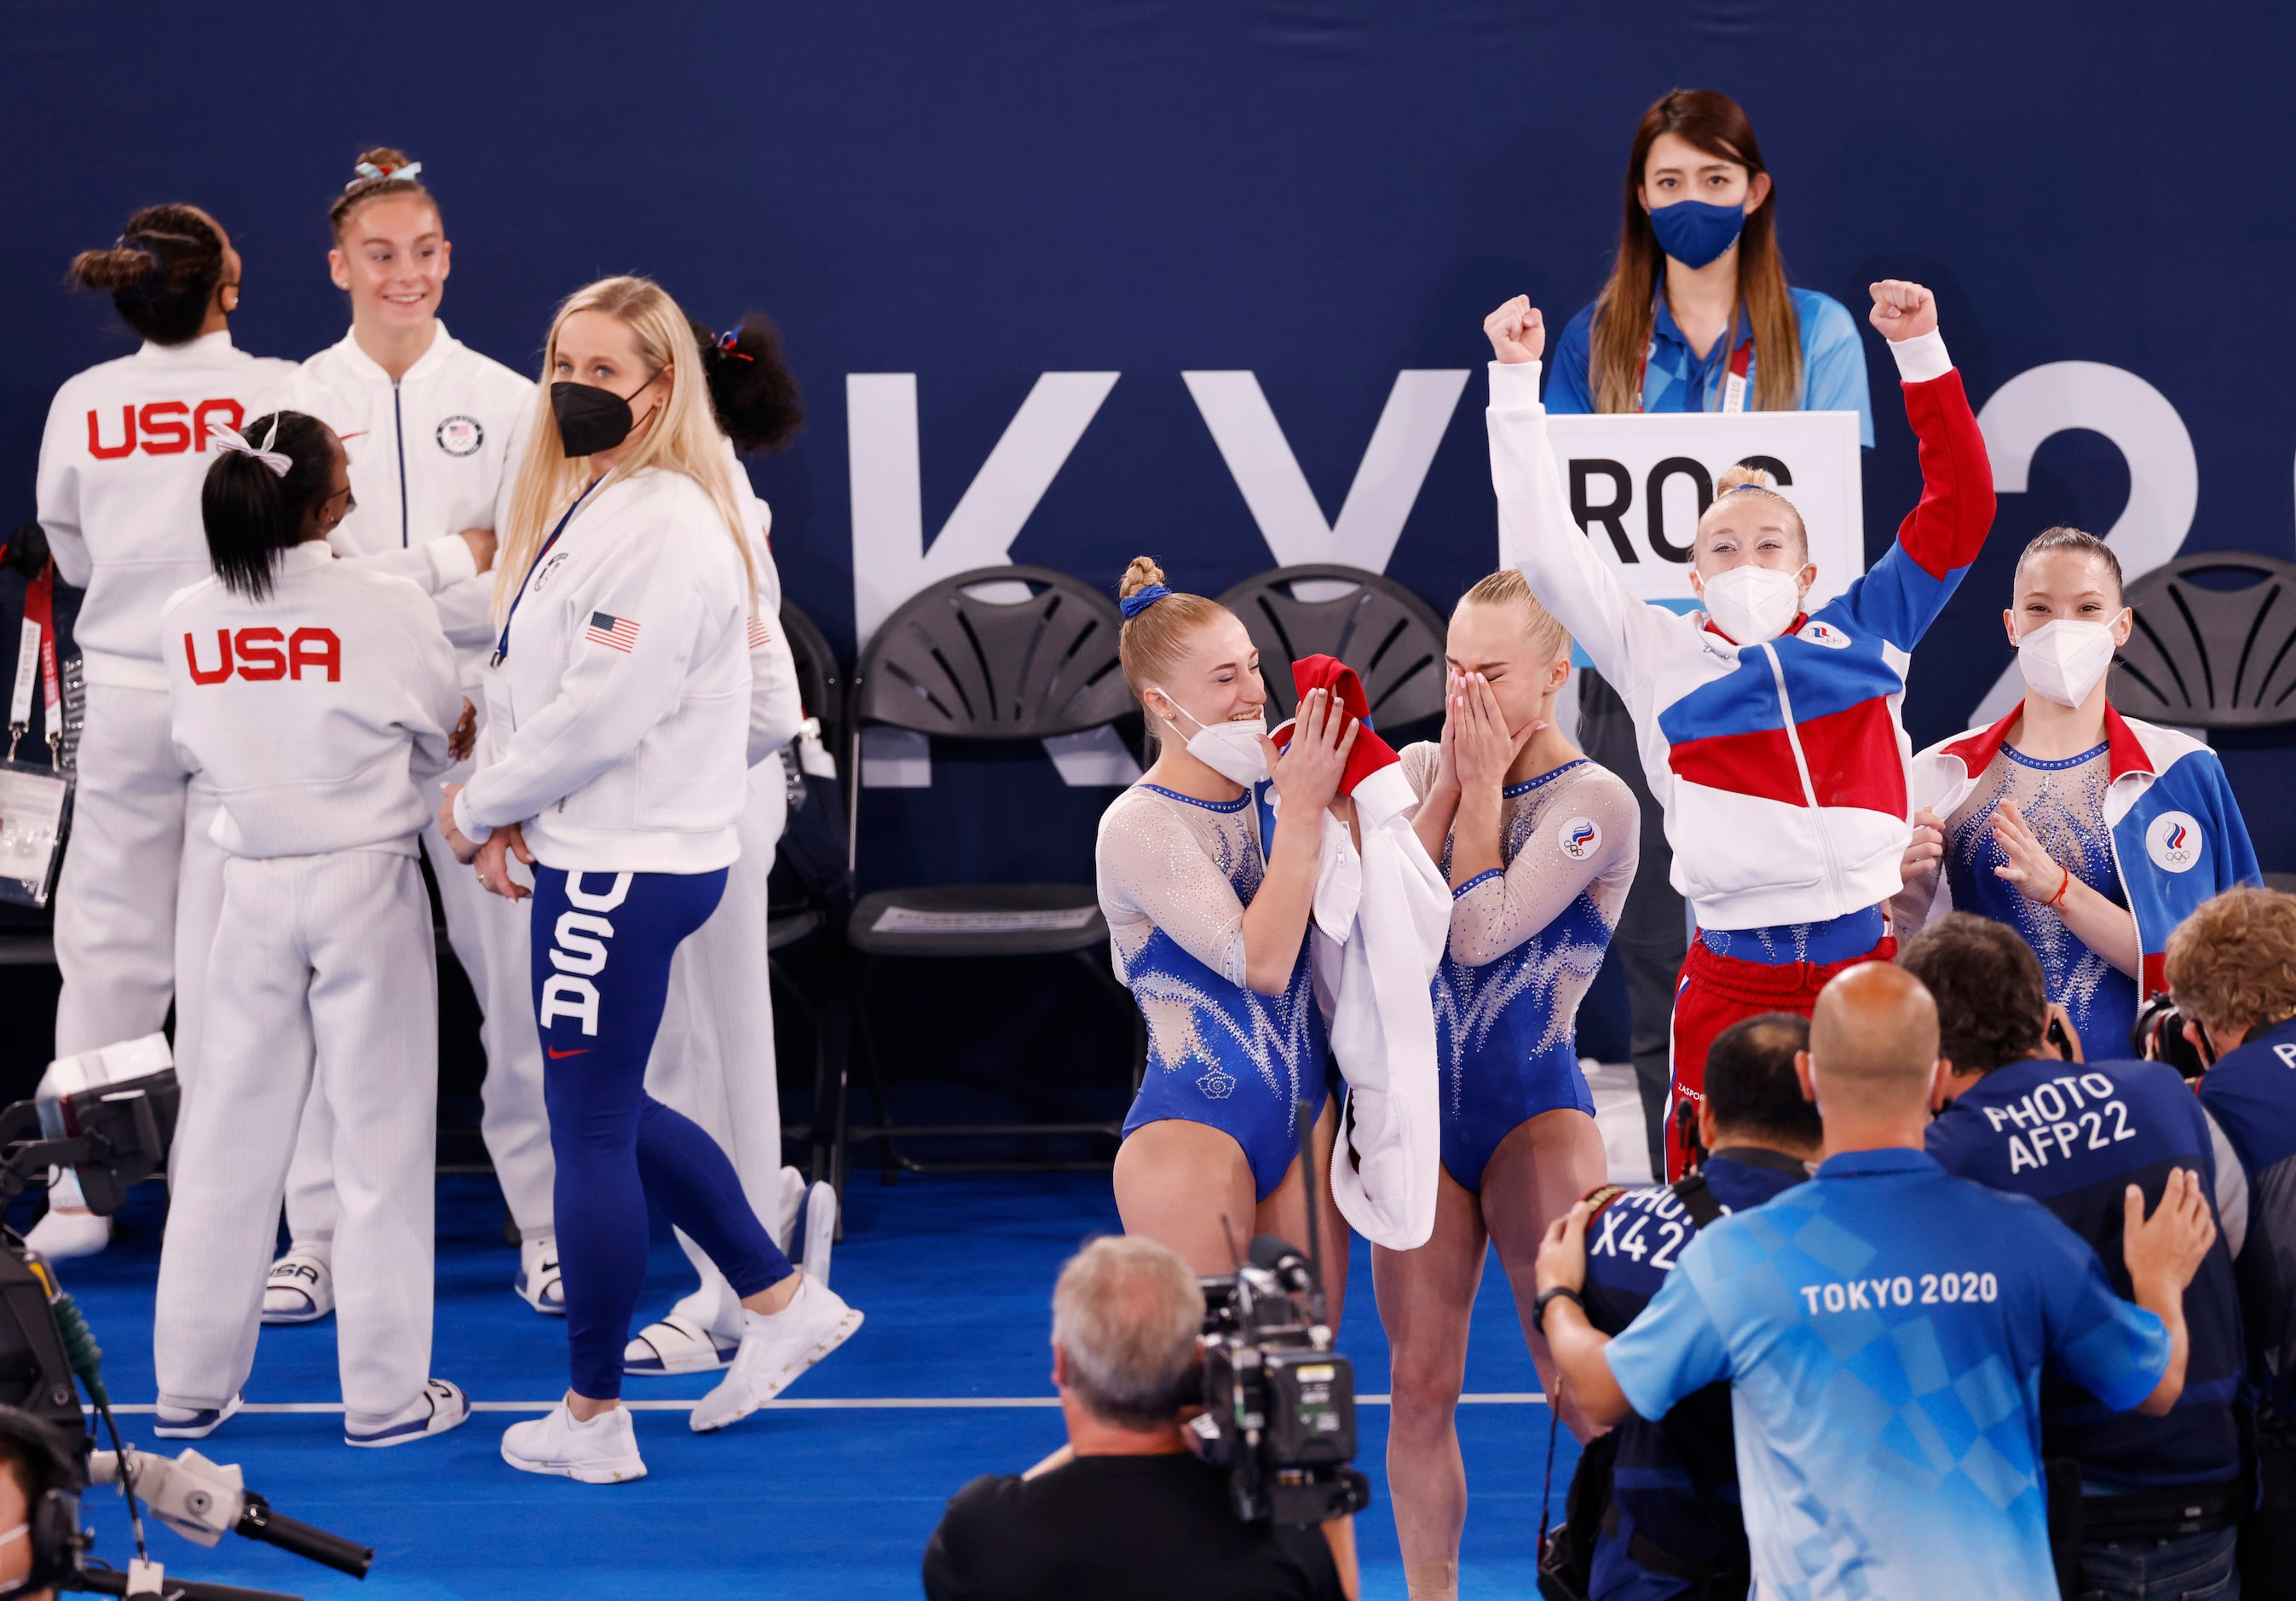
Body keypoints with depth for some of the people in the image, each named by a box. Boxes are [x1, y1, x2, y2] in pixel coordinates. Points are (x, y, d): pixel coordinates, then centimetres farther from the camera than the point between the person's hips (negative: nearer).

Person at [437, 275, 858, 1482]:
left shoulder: (669, 526, -20)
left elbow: (598, 714, -22)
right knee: (609, 1111, 21)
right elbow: (527, 677, 14)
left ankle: (592, 1418, 12)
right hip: (593, 848, 10)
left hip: (626, 866, -10)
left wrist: (473, 809, -10)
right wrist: (502, 808, -2)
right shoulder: (582, 504, 12)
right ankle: (781, 1303, 31)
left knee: (589, 1131, 0)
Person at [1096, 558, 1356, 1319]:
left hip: (1306, 1119, 6)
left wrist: (1341, 791, -4)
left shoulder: (1266, 786, 6)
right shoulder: (1138, 825, -12)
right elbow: (1259, 962, -19)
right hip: (1193, 1132, -6)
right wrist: (1302, 812, -17)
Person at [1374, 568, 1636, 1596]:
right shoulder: (1417, 771, 7)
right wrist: (1450, 782, -8)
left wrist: (1484, 784, -12)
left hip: (1537, 1113, -5)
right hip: (1423, 1108, 5)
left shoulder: (1594, 802, -10)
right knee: (1420, 1387, 5)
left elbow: (1478, 932, -21)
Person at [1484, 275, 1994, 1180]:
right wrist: (1517, 382, 8)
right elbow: (1547, 551, 10)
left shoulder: (1862, 635, 14)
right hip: (1732, 979, -1)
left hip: (1871, 964, 1)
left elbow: (1958, 512, 13)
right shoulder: (1660, 654, 12)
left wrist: (1921, 354, 9)